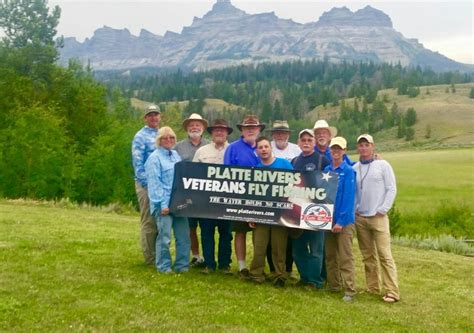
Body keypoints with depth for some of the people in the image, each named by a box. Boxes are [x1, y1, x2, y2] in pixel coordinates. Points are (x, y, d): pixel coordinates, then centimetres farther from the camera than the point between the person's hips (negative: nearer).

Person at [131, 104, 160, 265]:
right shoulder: (140, 136, -4)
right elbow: (137, 162, -10)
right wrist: (146, 183, -16)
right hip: (146, 184, -6)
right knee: (148, 221, -1)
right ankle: (150, 257, 7)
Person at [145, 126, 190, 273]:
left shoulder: (176, 155, 17)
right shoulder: (154, 158, -5)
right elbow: (154, 183, -11)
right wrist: (163, 204, -17)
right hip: (164, 204, -7)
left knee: (184, 235, 6)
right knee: (164, 237, -3)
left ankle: (181, 265, 16)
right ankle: (164, 266, 10)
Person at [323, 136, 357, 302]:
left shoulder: (348, 171, -8)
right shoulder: (326, 170, 8)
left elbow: (349, 197, -13)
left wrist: (341, 221, -18)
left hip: (344, 221, -6)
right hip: (328, 218, 6)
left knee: (345, 257, -4)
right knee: (330, 255, 13)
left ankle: (349, 291, 2)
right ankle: (333, 286, 25)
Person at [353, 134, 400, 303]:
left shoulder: (383, 165, -1)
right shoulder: (354, 168, 7)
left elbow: (391, 189, -2)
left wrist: (382, 210, -8)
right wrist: (354, 209, 1)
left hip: (378, 217, -4)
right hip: (360, 218, 4)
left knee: (384, 255, -7)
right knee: (368, 256, 9)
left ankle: (392, 292, -4)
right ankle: (373, 288, 18)